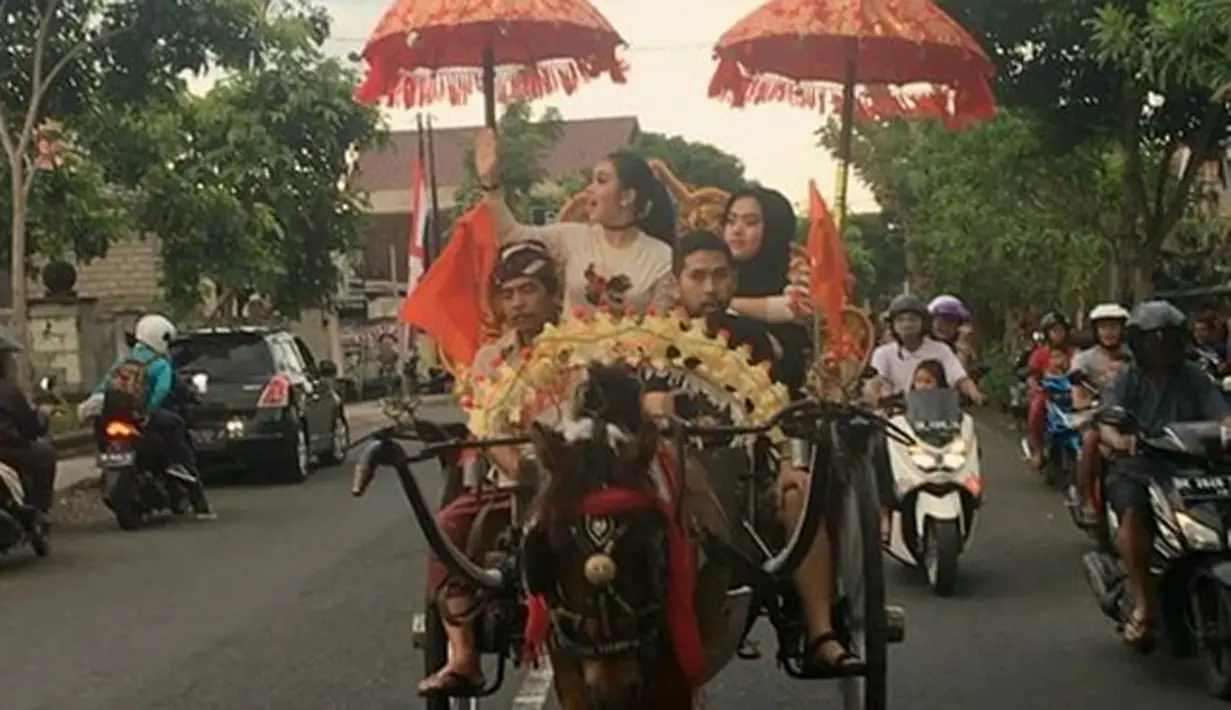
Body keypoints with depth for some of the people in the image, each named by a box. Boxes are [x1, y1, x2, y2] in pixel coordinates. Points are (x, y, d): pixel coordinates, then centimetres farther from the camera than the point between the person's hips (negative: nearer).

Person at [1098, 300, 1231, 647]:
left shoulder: (1194, 379, 9)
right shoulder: (1125, 380, 4)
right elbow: (1105, 422, -12)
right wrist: (1118, 438, -37)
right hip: (1133, 468, -2)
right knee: (1133, 514, -32)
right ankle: (1143, 603, -24)